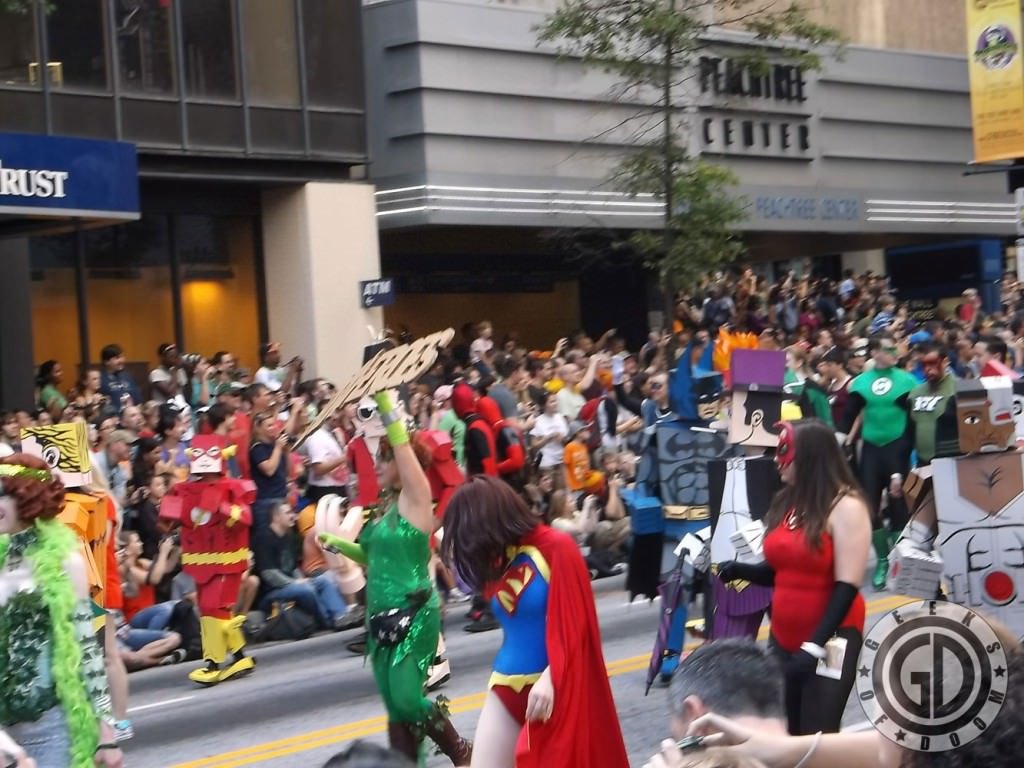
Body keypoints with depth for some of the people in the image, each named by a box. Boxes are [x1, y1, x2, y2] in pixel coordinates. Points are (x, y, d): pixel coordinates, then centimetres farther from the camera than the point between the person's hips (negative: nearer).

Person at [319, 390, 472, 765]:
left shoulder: (416, 497, -9)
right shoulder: (389, 507, 14)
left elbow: (403, 445, -23)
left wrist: (386, 406, -29)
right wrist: (337, 543, 14)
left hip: (413, 615, -9)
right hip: (383, 615, 9)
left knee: (407, 701, -11)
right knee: (395, 707, 7)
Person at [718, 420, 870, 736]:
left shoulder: (846, 508, -12)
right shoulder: (787, 502, 9)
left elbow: (847, 587, -16)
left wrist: (816, 646, -22)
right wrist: (741, 571, -3)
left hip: (830, 640, -7)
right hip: (784, 638, 7)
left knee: (817, 737, -9)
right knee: (786, 733, 5)